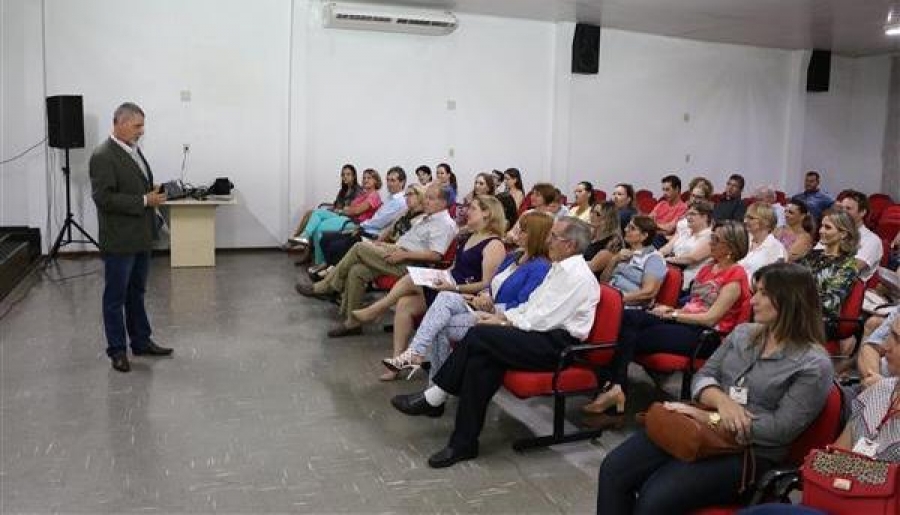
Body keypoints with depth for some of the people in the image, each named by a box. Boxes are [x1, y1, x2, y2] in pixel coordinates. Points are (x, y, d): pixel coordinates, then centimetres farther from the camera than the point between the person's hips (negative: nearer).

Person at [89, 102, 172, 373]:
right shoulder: (103, 156, -16)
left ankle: (141, 342, 28)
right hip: (119, 241, -9)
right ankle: (117, 350, 14)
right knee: (116, 297, 4)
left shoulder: (134, 150, 12)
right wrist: (144, 201, -22)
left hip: (140, 237, 9)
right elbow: (104, 197, -22)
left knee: (137, 293, 18)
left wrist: (154, 193, 5)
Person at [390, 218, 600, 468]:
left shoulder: (576, 276, -13)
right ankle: (464, 443, -15)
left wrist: (503, 322, -9)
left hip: (556, 344, -9)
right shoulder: (560, 268, 19)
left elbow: (543, 320, -18)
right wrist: (502, 316, 5)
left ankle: (432, 399, -10)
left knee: (478, 335, -22)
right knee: (480, 360, -15)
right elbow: (531, 305, 21)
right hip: (543, 335, 9)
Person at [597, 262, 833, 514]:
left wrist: (712, 417, -16)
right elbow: (703, 376, 9)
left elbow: (781, 429, -15)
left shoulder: (813, 364, -7)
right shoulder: (743, 332, 12)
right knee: (614, 470, -14)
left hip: (750, 453, -6)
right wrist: (721, 400, -15)